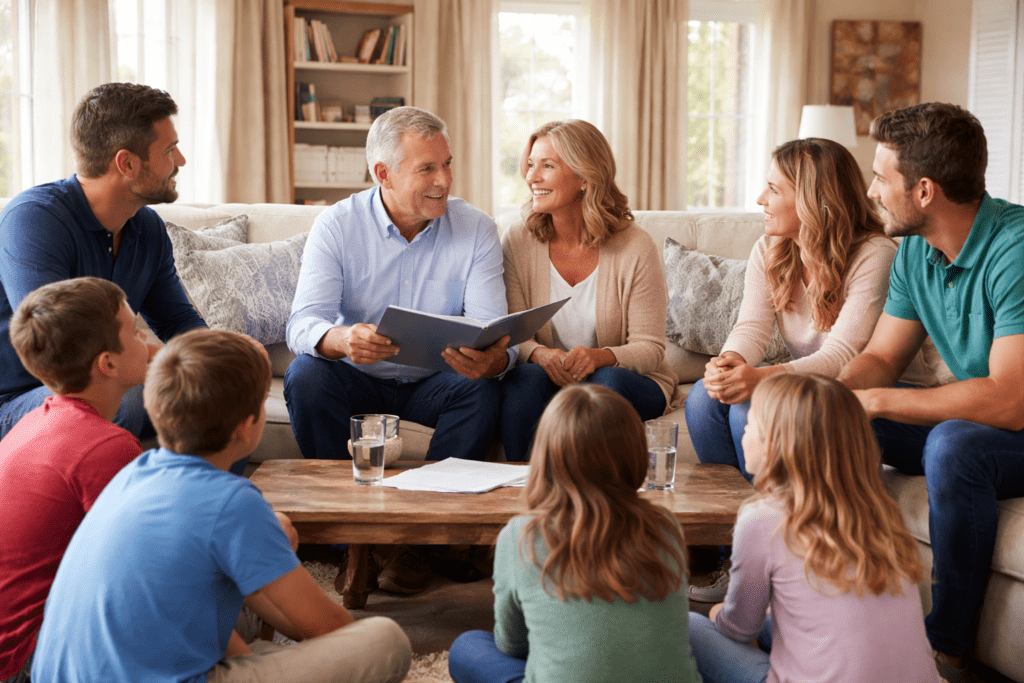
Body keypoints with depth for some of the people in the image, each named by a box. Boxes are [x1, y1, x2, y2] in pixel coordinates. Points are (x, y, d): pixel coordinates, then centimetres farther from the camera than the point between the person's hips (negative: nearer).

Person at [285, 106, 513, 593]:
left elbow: (493, 329, -17)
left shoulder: (476, 230, -7)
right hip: (358, 380, 0)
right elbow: (303, 324, -20)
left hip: (433, 384, 1)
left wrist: (492, 359, -44)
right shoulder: (336, 226, -9)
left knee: (482, 388, -29)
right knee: (305, 374, -29)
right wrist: (341, 340, -46)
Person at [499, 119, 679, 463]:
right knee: (528, 379, -32)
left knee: (608, 381, -34)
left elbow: (649, 347, -9)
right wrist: (540, 354, -27)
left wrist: (599, 357, -30)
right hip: (545, 379, 1)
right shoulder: (517, 242, -2)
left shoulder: (636, 248, -9)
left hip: (629, 382, -1)